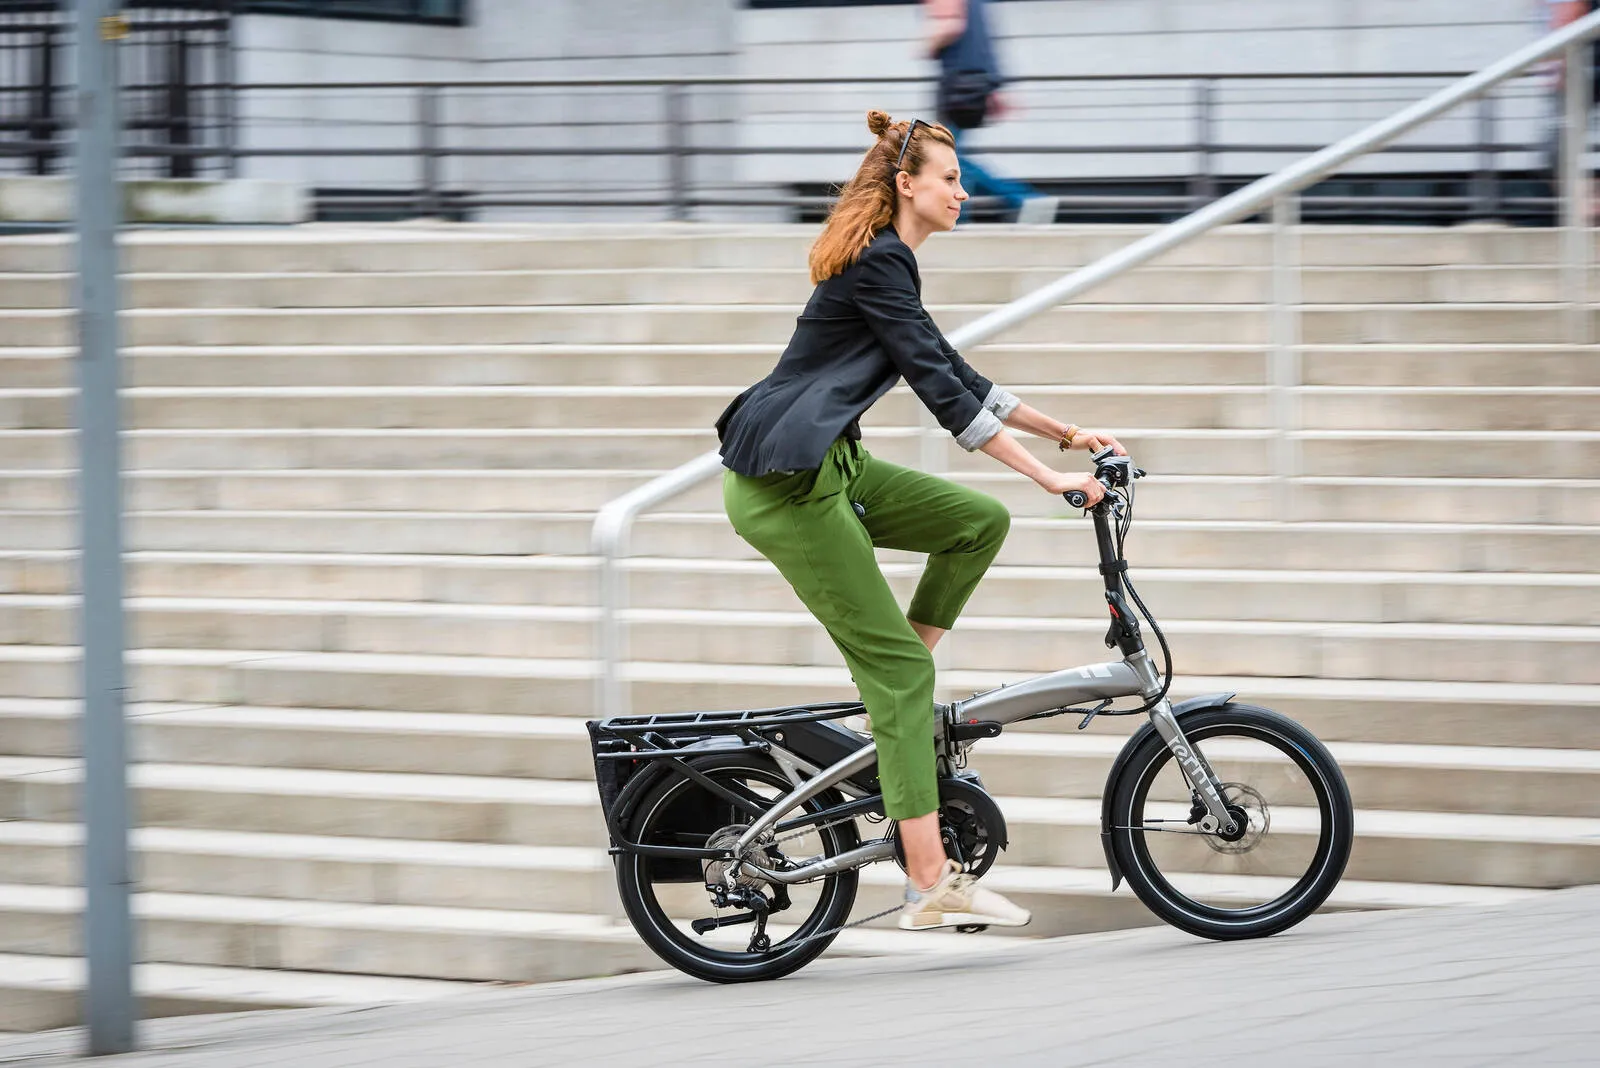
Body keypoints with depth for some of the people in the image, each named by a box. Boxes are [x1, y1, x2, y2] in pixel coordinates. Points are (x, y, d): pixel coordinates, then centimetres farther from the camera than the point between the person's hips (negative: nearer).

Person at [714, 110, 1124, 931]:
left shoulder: (887, 264, 17)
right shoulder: (878, 264, -14)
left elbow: (953, 374, 24)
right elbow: (941, 390, -20)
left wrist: (1067, 433, 22)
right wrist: (1049, 476, -21)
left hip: (828, 467, 10)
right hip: (785, 485, -10)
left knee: (980, 521, 5)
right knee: (897, 663, -9)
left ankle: (895, 697, 10)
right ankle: (930, 883, -9)